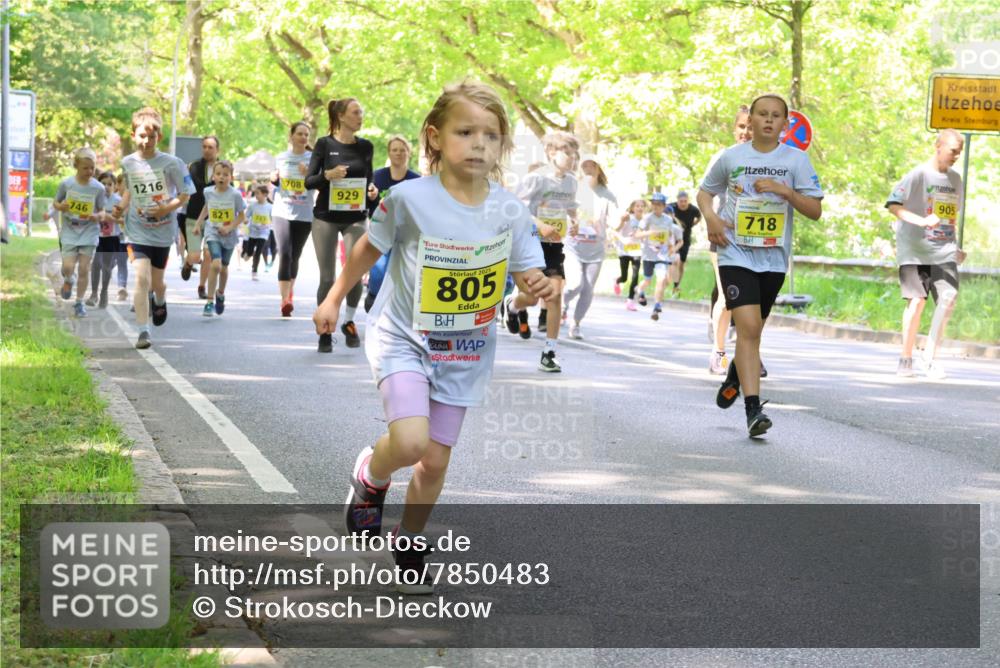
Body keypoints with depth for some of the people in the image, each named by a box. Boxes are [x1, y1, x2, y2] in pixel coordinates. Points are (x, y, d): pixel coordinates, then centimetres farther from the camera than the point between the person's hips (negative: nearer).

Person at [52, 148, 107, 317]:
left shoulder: (98, 188, -5)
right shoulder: (66, 183, -5)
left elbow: (102, 213, 2)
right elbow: (55, 203, 8)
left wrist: (97, 217, -21)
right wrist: (60, 206, -15)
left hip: (89, 233, 0)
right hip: (69, 232, 0)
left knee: (84, 269, 0)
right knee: (68, 267, -12)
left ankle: (79, 303, 15)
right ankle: (68, 281, 24)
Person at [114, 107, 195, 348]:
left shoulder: (171, 163, -10)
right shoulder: (128, 163, -1)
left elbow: (185, 194, -4)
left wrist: (168, 207, -19)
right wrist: (122, 206, 0)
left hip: (163, 232, 0)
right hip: (138, 231, 0)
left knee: (156, 281, 13)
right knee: (142, 278, -16)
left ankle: (159, 301, 51)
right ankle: (143, 331, -13)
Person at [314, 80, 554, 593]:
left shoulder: (509, 212, -10)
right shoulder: (410, 198, -17)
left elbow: (527, 275, 0)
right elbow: (370, 247, 0)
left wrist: (542, 287, -24)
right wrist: (334, 299, 10)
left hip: (465, 354, 3)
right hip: (404, 339, -3)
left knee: (436, 461, 9)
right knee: (410, 441, -24)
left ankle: (409, 543, 36)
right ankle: (370, 477, 12)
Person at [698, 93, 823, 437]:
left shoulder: (796, 159, 1)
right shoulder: (731, 156, 3)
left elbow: (815, 211, -1)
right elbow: (704, 191, 18)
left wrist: (785, 191, -15)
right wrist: (710, 217, -2)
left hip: (773, 258, 2)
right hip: (736, 254, -2)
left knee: (752, 331, 13)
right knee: (748, 327, -17)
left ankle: (734, 378, 44)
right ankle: (753, 409, -21)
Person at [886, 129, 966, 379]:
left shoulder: (955, 179, 14)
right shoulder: (919, 175, -6)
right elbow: (893, 206, -15)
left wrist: (956, 247, 21)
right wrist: (922, 221, -28)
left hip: (943, 252, 5)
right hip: (915, 250, -5)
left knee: (948, 298, -11)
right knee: (917, 300, -9)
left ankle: (930, 356, -1)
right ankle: (906, 358, 5)